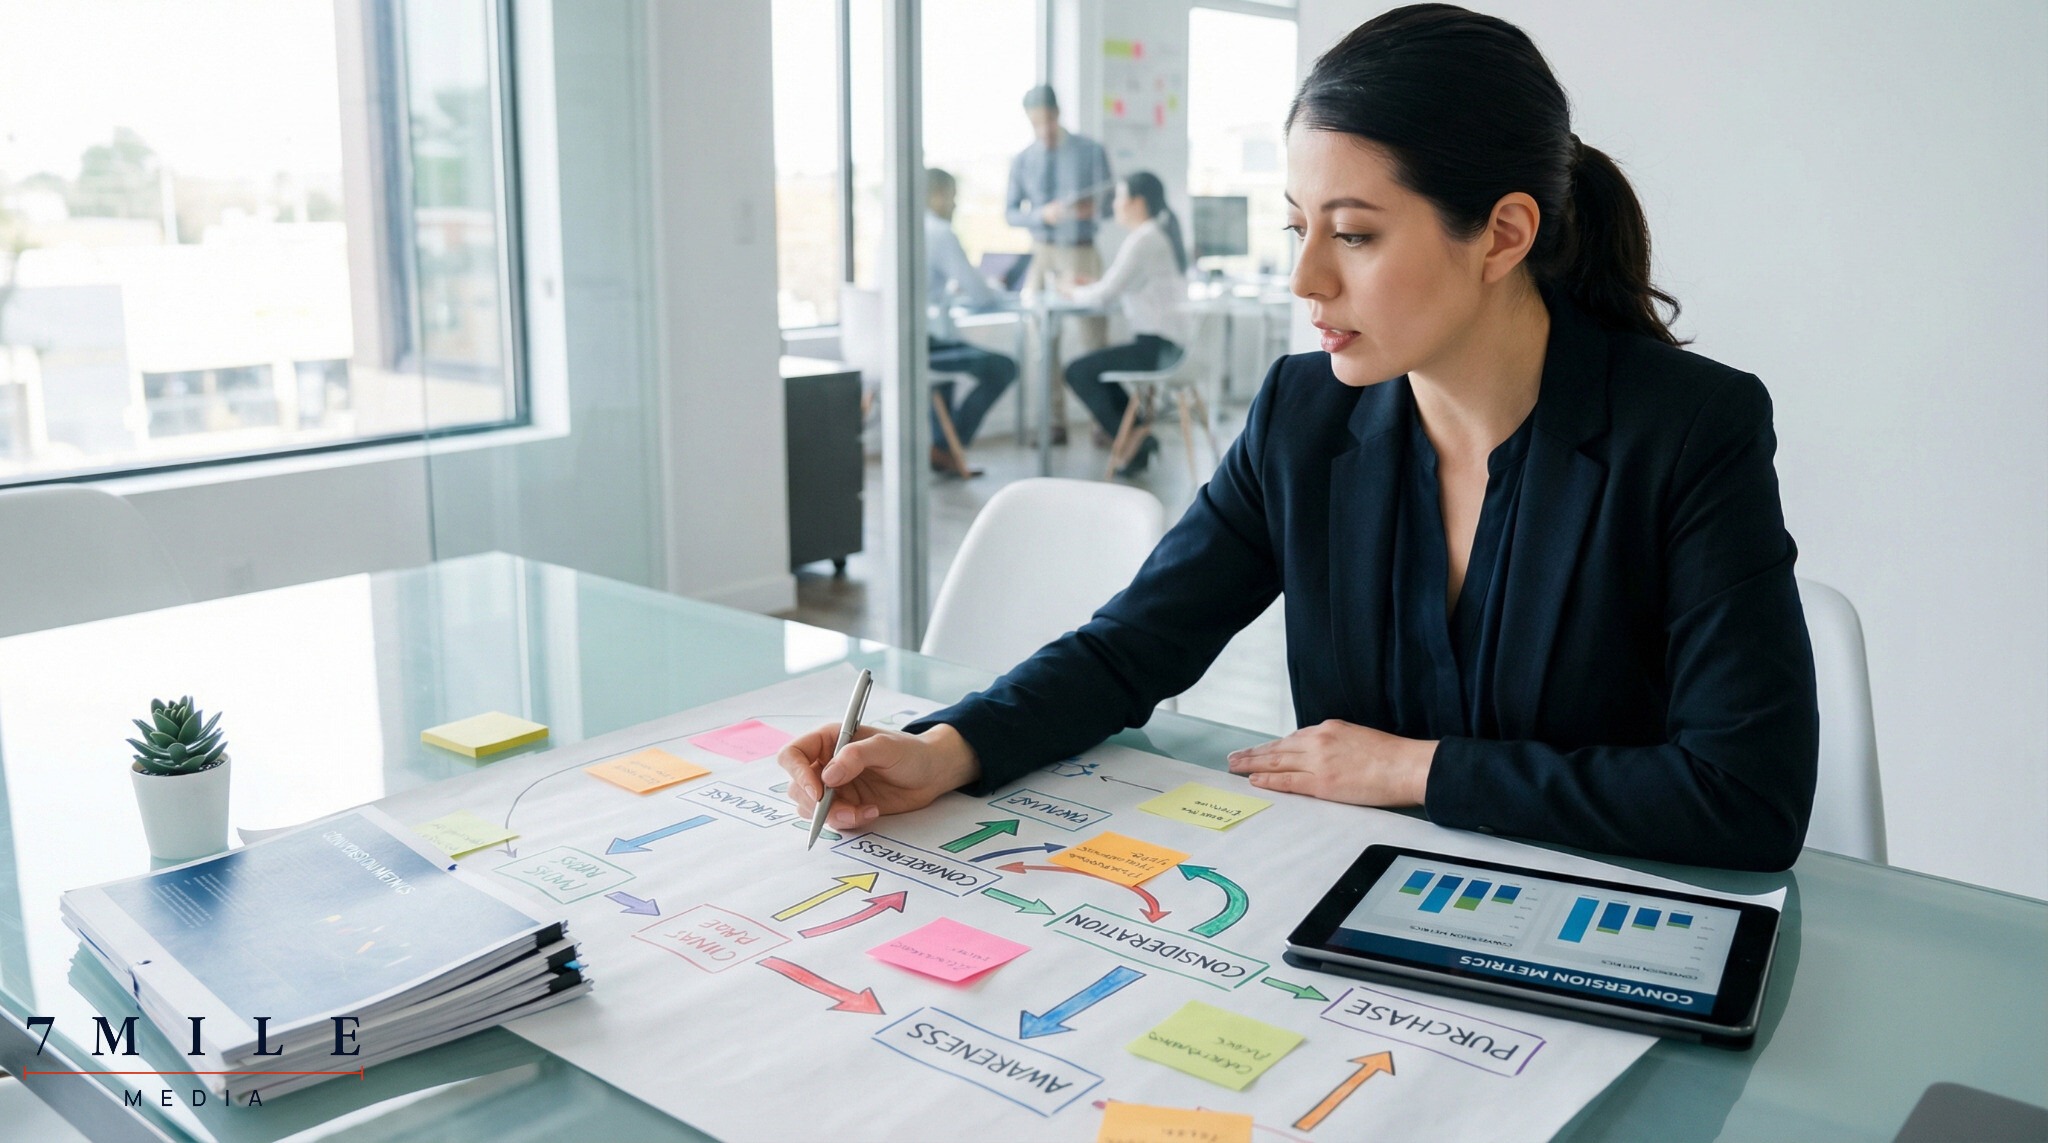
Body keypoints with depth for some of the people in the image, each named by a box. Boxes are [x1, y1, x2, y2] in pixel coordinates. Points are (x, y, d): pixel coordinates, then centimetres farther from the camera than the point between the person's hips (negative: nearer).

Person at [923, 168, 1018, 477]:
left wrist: (953, 291, 23)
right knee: (1003, 368, 3)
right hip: (922, 344, -9)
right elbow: (980, 294, -10)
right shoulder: (940, 232, -12)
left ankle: (939, 443, 33)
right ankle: (944, 450, 7)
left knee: (950, 348, 38)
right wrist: (998, 293, 10)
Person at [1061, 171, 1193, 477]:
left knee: (1077, 372, -6)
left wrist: (1075, 292, 2)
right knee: (1095, 366, 26)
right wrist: (1089, 286, 10)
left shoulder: (1143, 239, -15)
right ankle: (1138, 437, 22)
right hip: (1173, 343, 10)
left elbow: (1107, 293, -18)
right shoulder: (1163, 232, 15)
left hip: (1157, 346, -10)